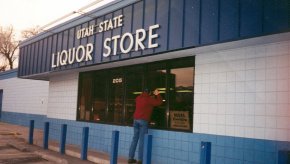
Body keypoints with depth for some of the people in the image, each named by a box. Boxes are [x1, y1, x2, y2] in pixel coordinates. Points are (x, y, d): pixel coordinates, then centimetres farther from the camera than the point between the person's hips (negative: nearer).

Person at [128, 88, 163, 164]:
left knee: (135, 139, 9)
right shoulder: (149, 99, -3)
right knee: (142, 140, -5)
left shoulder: (138, 98, 14)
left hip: (136, 119, 6)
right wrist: (157, 94, 14)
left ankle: (130, 158, 10)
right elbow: (159, 102, -1)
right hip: (143, 120, -6)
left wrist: (153, 96, 35)